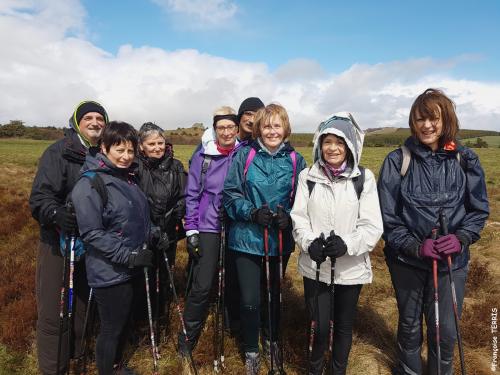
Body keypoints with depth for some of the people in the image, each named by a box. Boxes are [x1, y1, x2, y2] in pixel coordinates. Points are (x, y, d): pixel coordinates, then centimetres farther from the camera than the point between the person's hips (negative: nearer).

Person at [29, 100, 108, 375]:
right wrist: (55, 213, -38)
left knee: (81, 305, 19)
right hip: (58, 242, -5)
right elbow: (40, 196, -20)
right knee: (54, 311, 1)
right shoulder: (58, 153, -12)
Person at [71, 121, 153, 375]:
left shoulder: (128, 178, 8)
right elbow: (92, 233, -21)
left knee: (124, 322, 22)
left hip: (131, 269, 8)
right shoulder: (89, 184, -17)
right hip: (109, 272, -8)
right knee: (111, 328, 7)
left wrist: (154, 235, 9)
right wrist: (129, 256, -22)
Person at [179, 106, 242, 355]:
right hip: (208, 227, -2)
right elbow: (192, 195, -2)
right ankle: (188, 337, 18)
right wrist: (191, 230, -6)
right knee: (202, 286, -3)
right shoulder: (203, 156, -5)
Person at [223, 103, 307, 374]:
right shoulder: (245, 155, -5)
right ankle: (251, 351, 29)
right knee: (250, 300, 1)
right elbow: (230, 194, -5)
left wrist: (289, 217, -17)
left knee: (276, 294, 20)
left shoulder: (295, 160, -1)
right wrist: (253, 212, -20)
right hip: (247, 238, -1)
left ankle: (274, 342, 47)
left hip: (281, 239, 2)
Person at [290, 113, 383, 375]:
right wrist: (310, 242, -20)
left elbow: (372, 226, -7)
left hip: (351, 267, 0)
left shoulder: (364, 178, -5)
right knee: (319, 325, 5)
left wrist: (347, 244, -24)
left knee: (344, 325, 16)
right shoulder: (307, 176, -1)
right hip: (315, 265, 0)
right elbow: (299, 218, -1)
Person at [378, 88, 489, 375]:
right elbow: (387, 215, -8)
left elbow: (479, 209, 3)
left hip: (452, 261, 1)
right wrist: (415, 246, -19)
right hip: (407, 259, 0)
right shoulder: (397, 161, -9)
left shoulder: (465, 160, -4)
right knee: (410, 323, 18)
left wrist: (462, 238, -14)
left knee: (446, 329, 8)